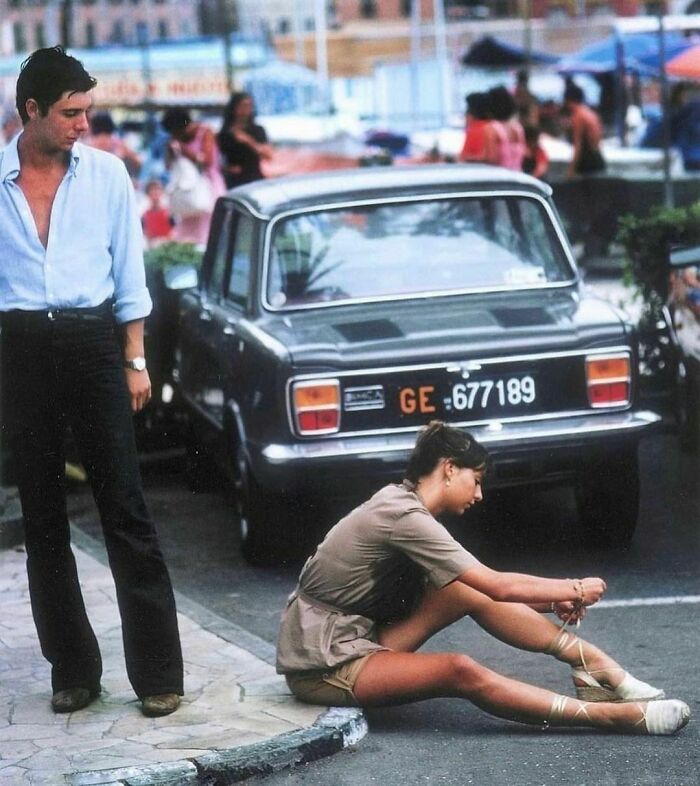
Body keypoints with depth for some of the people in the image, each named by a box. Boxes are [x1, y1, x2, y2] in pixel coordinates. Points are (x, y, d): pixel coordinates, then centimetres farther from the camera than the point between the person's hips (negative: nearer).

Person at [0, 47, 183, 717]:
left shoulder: (106, 173, 5)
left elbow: (128, 274, 9)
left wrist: (134, 361, 3)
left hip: (93, 342, 0)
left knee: (125, 511, -3)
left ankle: (157, 672, -1)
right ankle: (72, 668, 17)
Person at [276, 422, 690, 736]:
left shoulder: (403, 503, 8)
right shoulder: (404, 517, -20)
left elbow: (487, 589, 12)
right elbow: (499, 587, -20)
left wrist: (554, 600, 1)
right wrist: (575, 589, -7)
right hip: (322, 665, -10)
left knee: (472, 591, -5)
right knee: (461, 672, -31)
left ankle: (592, 664, -6)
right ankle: (616, 714, -34)